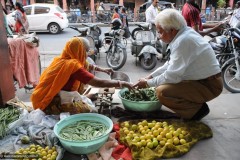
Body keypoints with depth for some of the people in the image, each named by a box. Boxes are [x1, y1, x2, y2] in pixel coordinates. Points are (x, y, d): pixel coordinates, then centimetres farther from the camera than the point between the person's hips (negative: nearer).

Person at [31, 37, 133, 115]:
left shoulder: (63, 60, 3)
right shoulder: (73, 65, -25)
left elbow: (86, 66, 24)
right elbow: (98, 83, -28)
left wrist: (102, 69, 20)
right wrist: (123, 84, -19)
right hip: (53, 104, -9)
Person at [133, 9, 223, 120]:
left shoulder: (183, 41, -25)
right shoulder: (185, 33, 5)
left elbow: (172, 76, -24)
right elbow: (171, 64, 14)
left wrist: (148, 83, -9)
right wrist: (150, 77, 10)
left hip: (208, 86, -10)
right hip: (202, 79, 10)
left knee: (162, 92, -25)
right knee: (162, 82, 17)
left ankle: (197, 109, -3)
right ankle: (196, 104, 15)